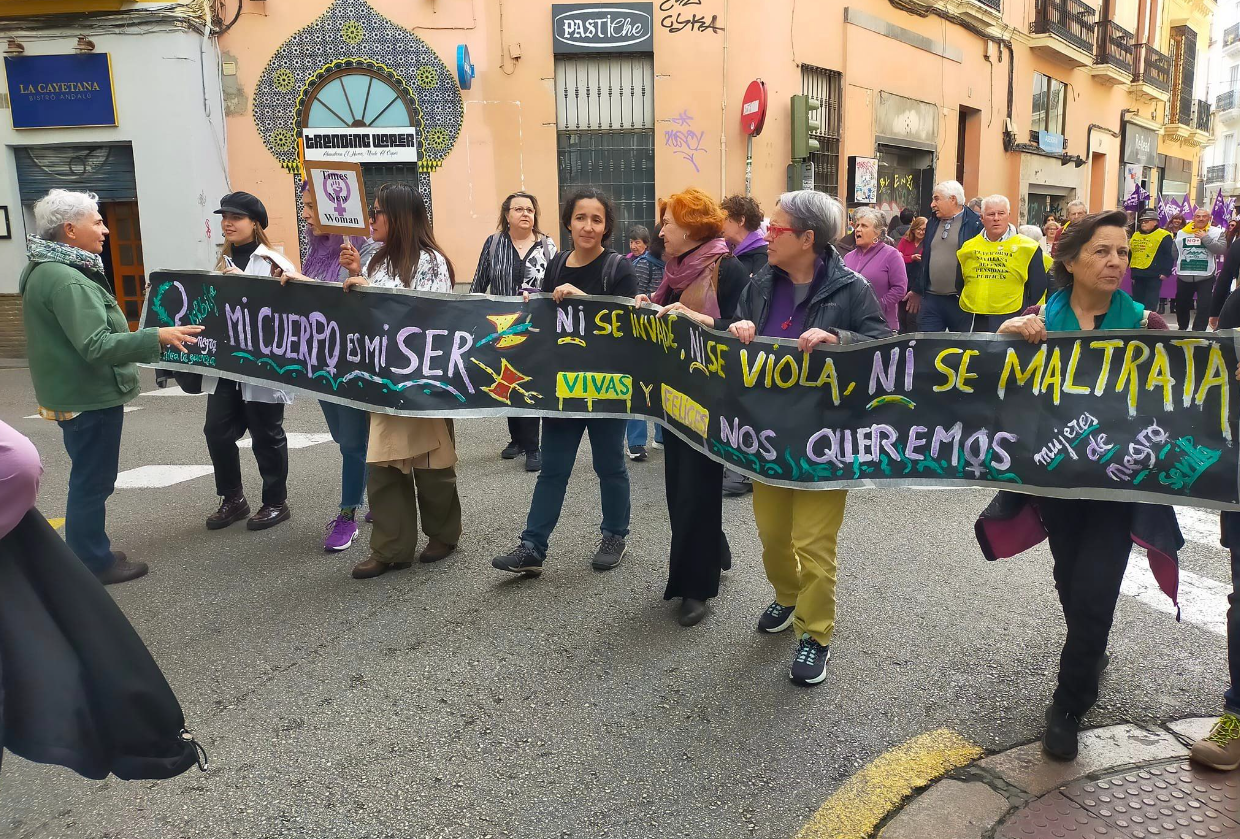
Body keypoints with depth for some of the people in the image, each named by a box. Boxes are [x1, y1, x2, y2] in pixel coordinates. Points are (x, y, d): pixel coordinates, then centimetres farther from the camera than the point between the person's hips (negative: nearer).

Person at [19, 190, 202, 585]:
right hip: (89, 397, -11)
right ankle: (95, 564, 13)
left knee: (87, 479, 20)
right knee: (93, 482, 1)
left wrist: (144, 338, 26)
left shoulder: (47, 270, 11)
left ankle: (87, 555, 32)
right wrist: (156, 337, -33)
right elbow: (97, 347, -30)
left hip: (76, 393, 11)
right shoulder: (65, 279, -24)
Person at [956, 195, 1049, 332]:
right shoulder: (967, 247, 9)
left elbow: (1038, 285, 5)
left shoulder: (1027, 247, 1)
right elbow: (959, 284, 17)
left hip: (1012, 321, -3)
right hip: (975, 323, 3)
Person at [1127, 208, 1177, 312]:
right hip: (1137, 274, 6)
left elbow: (1170, 256, -8)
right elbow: (1130, 254, 21)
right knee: (1137, 303, 12)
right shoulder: (1135, 235, 13)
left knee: (1150, 305, -6)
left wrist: (1166, 272, -13)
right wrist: (1132, 271, 17)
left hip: (1154, 276, -6)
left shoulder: (1164, 236, -5)